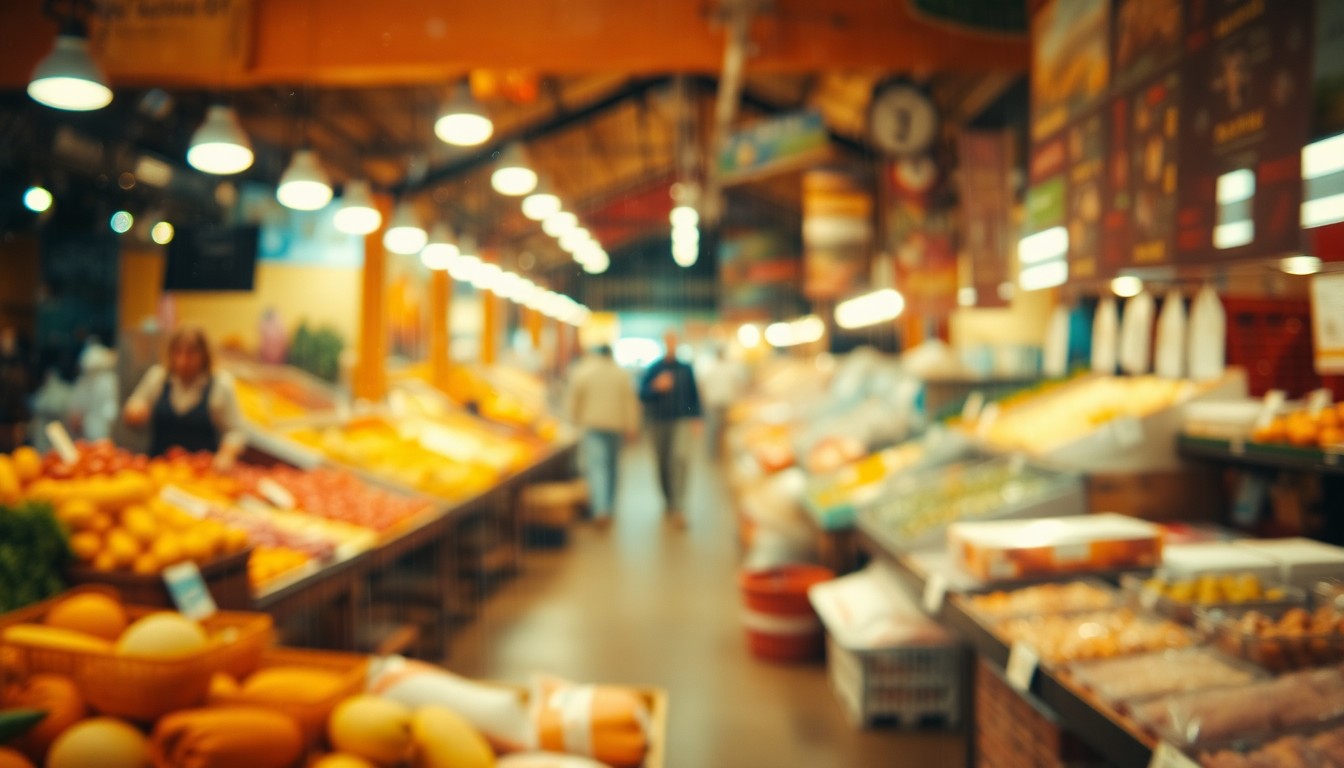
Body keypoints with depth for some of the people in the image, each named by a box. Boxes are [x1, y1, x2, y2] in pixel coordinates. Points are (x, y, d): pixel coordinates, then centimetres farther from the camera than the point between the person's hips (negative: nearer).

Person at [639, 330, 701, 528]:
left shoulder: (686, 369, 6)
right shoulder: (653, 369, 4)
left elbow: (694, 394, 10)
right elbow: (642, 394, 0)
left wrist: (695, 418, 4)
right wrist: (656, 387, -18)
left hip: (681, 421, -1)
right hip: (658, 422, 1)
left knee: (680, 457, -20)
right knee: (663, 464, 7)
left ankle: (678, 508, -19)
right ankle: (669, 501, 27)